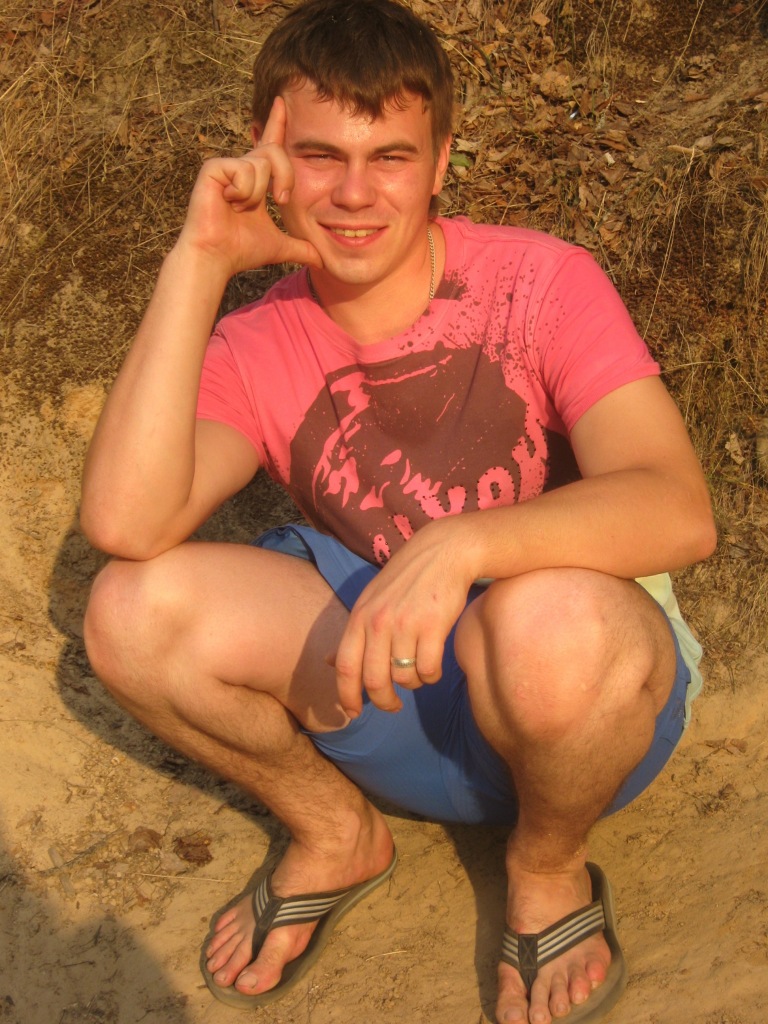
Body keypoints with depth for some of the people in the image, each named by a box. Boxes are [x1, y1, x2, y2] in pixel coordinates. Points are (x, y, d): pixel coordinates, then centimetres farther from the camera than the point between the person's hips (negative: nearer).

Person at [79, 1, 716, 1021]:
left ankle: (549, 867, -3)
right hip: (405, 701, 3)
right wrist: (198, 261, -23)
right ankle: (335, 834, 8)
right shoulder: (256, 351, -5)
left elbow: (679, 511, -26)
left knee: (547, 619, -39)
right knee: (135, 608, -18)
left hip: (600, 683, -2)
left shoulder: (541, 279, -13)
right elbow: (125, 523, -24)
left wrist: (460, 542, -42)